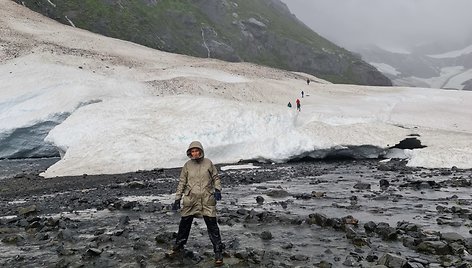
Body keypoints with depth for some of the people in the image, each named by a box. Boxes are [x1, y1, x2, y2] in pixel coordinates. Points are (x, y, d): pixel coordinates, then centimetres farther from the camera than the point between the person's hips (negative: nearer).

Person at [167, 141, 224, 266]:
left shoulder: (208, 163, 2)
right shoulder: (187, 165, 4)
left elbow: (216, 178, 9)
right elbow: (182, 182, 8)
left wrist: (217, 190, -8)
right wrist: (177, 199, 5)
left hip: (207, 200, -2)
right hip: (190, 200, 2)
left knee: (212, 226, -3)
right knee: (184, 224, 11)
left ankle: (218, 252, 4)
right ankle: (178, 246, 31)